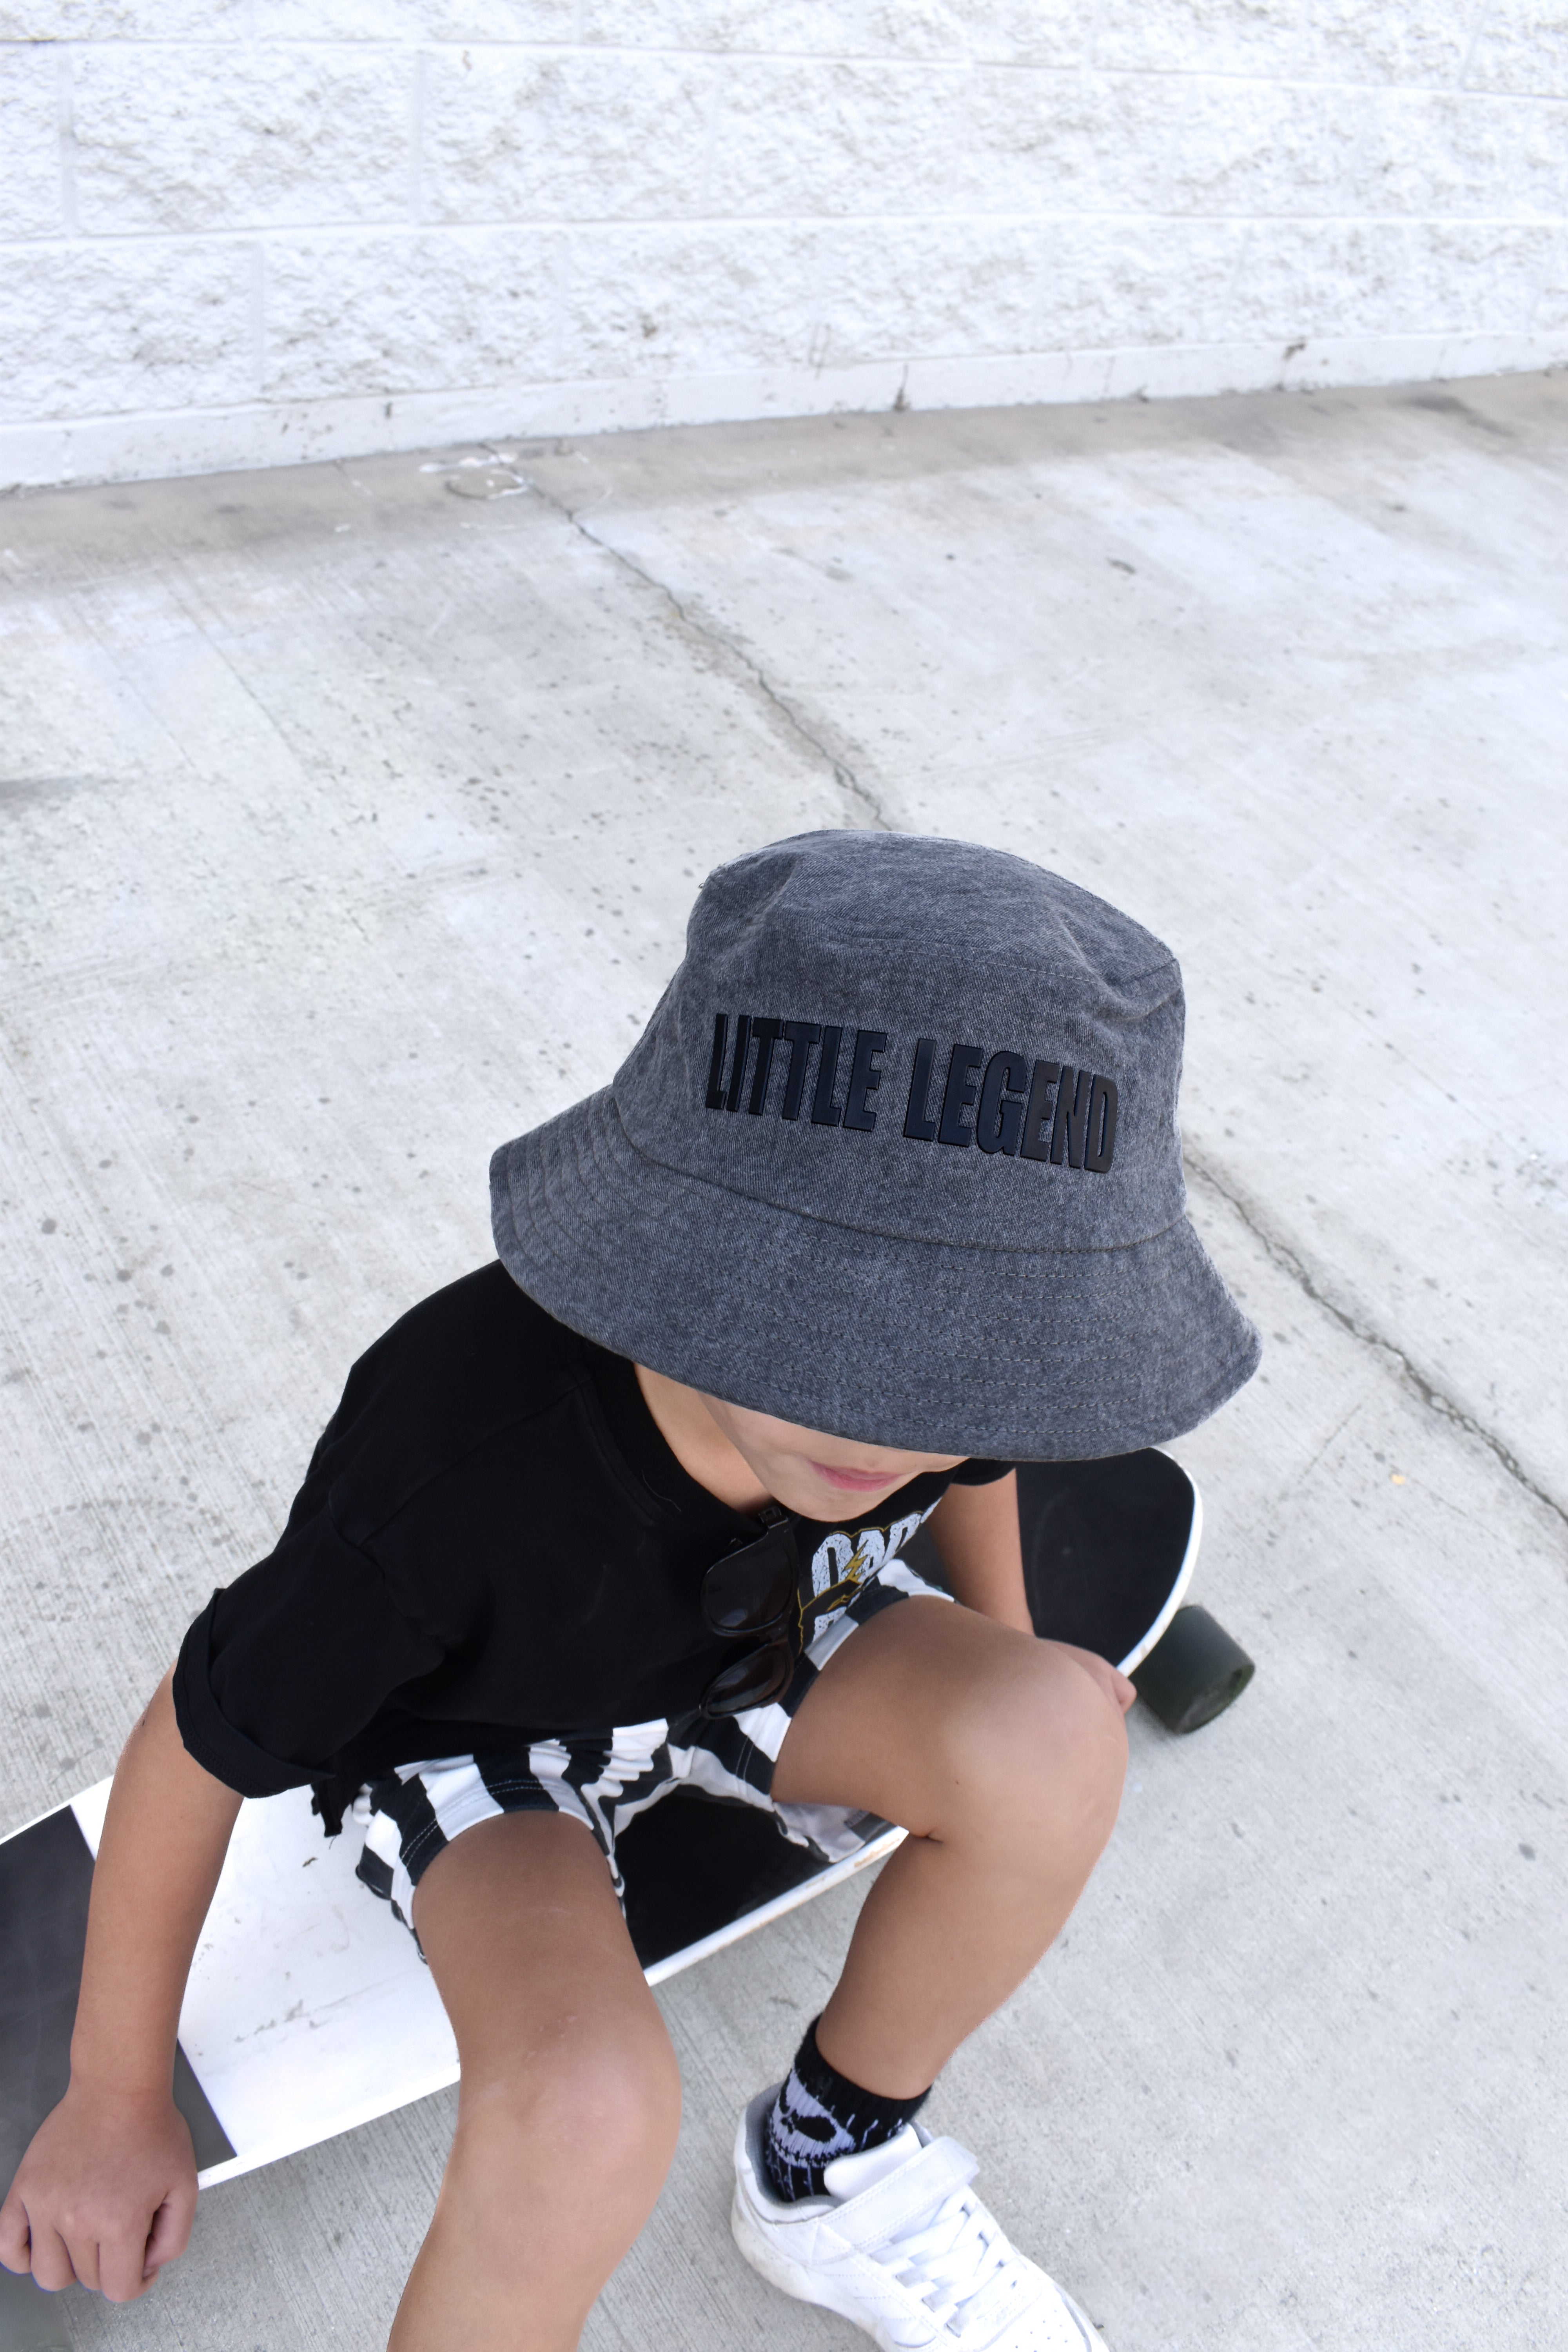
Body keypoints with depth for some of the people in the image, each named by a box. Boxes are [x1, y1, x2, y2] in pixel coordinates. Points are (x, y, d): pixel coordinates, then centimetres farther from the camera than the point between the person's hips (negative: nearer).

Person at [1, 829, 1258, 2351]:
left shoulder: (955, 1371, -27)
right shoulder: (457, 1463, -41)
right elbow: (197, 1746, -22)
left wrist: (1005, 1661, 20)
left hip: (748, 1633, 5)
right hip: (477, 1726, -4)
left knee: (1058, 1737, -25)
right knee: (585, 2116, -34)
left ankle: (828, 2167, 2)